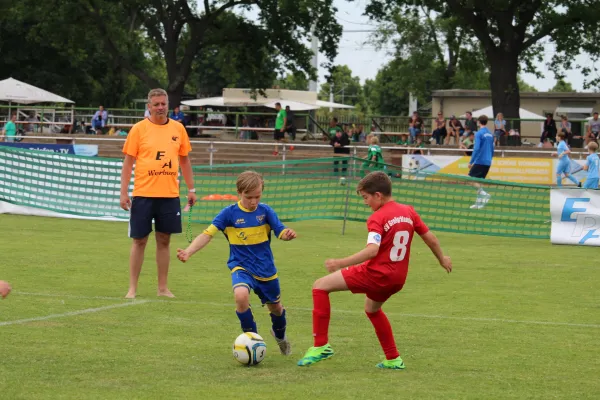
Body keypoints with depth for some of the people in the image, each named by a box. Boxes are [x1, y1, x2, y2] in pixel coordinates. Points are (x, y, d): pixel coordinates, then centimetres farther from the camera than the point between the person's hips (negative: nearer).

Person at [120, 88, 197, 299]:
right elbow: (128, 162, -1)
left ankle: (163, 287, 15)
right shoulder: (139, 129, -2)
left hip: (169, 194, 3)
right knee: (139, 240, 2)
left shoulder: (178, 129, 7)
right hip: (143, 194, -2)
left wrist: (191, 189, 11)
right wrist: (124, 192, -6)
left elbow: (185, 160, 15)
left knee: (164, 240, 7)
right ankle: (132, 288, 9)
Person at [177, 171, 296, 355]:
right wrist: (189, 252, -30)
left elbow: (281, 231, -13)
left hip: (266, 269, 2)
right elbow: (208, 234, -16)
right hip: (241, 267, -2)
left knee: (275, 307, 19)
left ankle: (280, 335, 54)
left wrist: (288, 234, -39)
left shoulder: (265, 211, -7)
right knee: (241, 295, -33)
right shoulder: (229, 213, -12)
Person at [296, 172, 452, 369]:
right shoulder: (408, 212, 8)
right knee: (372, 309, 37)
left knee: (320, 286, -3)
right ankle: (393, 359, 36)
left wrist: (341, 263, -28)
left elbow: (372, 250, -27)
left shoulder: (377, 218, -14)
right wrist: (442, 258, 31)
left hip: (376, 274, -8)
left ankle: (321, 345, -8)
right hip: (397, 279, 8)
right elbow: (430, 238, 14)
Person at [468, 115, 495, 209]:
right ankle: (479, 203, 10)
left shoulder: (479, 133, -11)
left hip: (479, 161, -7)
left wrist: (471, 162, -14)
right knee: (478, 181, 13)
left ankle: (484, 194, -19)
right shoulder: (490, 134, 12)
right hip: (487, 162, 7)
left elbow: (476, 148, -19)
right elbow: (492, 150, 18)